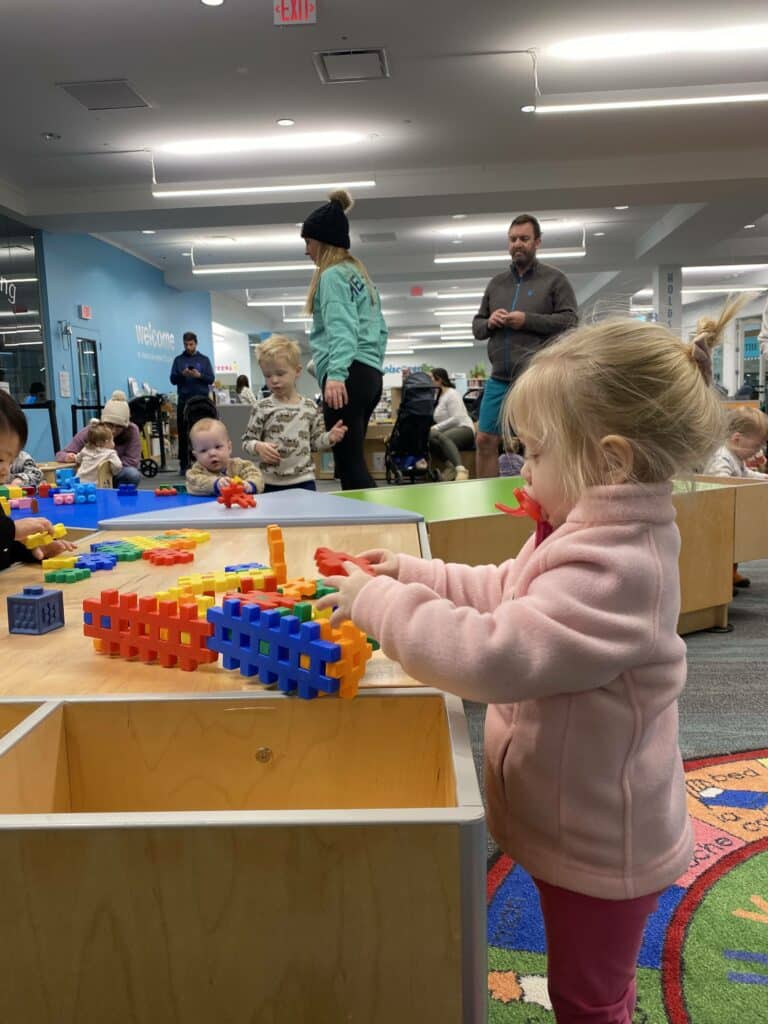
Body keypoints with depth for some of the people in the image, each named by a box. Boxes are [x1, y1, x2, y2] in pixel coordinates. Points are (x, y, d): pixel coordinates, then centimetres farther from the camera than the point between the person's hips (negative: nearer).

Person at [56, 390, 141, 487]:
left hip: (117, 478, 0)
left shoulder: (132, 431, -19)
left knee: (133, 474, -32)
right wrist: (68, 457, -39)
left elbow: (132, 461, -21)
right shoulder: (89, 431, -17)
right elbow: (60, 454, -15)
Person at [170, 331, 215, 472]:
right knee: (183, 432, 0)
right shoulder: (178, 360, 11)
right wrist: (182, 374, -13)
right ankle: (184, 464, 5)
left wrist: (199, 375, -14)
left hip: (201, 399, 0)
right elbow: (173, 379, 6)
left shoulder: (204, 359, 11)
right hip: (184, 400, 1)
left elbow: (211, 379, 4)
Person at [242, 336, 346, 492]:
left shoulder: (310, 407, 3)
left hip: (303, 480, 1)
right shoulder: (262, 408, -2)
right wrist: (258, 447, -19)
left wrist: (329, 437, -8)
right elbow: (247, 440, 2)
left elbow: (315, 441, 11)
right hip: (270, 482, -1)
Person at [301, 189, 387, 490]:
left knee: (349, 464, -12)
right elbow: (380, 329, 25)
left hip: (348, 376, -10)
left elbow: (341, 327, -19)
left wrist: (336, 373, -30)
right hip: (371, 375, 10)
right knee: (351, 462, 10)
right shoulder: (360, 274, 24)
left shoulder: (333, 275, -4)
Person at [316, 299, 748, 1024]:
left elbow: (495, 656, -41)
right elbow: (506, 592, 10)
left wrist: (377, 602, -30)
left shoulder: (611, 571, -35)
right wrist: (412, 574, 1)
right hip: (581, 824, 9)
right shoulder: (596, 533, -2)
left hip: (598, 847, -9)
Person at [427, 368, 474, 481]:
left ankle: (461, 469, -59)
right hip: (447, 432, 7)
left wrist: (436, 428, -18)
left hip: (463, 429, -7)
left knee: (442, 437, -42)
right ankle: (451, 464, -33)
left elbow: (456, 419, -15)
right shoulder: (439, 396, 24)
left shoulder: (451, 394, -2)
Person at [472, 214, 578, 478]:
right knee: (485, 441, 5)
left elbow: (569, 321, -6)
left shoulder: (554, 279, 3)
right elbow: (476, 326, 19)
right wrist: (489, 322, -4)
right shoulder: (496, 283, 17)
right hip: (498, 378, 5)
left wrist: (527, 320, -14)